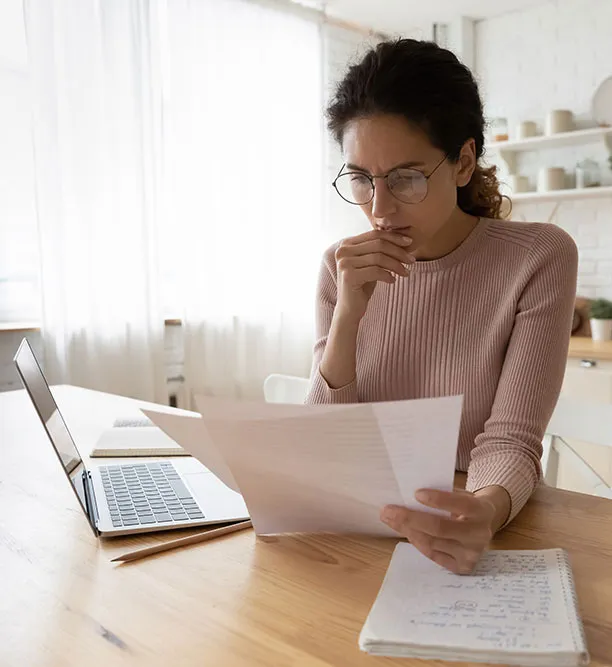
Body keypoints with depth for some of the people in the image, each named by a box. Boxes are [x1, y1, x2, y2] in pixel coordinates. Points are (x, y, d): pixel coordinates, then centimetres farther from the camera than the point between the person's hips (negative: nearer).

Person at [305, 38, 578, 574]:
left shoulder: (540, 259, -10)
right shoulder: (342, 269, -1)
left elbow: (510, 443, -11)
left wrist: (487, 510, -32)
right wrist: (347, 316, -19)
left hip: (481, 541, -1)